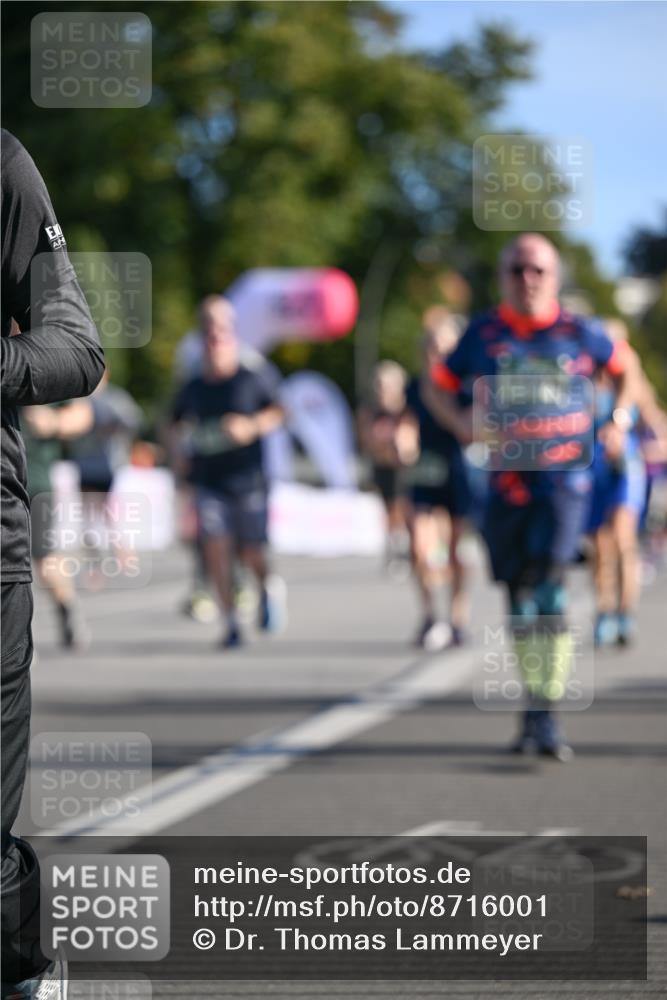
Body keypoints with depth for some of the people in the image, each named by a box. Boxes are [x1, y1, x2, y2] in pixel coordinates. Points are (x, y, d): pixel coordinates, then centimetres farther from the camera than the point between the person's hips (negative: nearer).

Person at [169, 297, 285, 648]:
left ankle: (268, 586, 33)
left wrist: (252, 426, -19)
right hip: (209, 483, 2)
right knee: (216, 551, -10)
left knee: (251, 553, -1)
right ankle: (232, 624, -4)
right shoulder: (193, 389, 9)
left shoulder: (251, 382, 0)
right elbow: (179, 423, 23)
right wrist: (179, 452, 9)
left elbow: (277, 412, -3)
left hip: (248, 480, -2)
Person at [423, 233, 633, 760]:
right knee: (519, 597, 8)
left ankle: (547, 716, -18)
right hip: (506, 478, 2)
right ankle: (535, 701, 22)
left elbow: (624, 369, 22)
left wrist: (619, 419, 7)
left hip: (565, 475, -2)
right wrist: (460, 421, -4)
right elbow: (438, 385, 15)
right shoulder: (482, 334, 5)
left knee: (549, 588, -17)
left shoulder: (580, 333, 3)